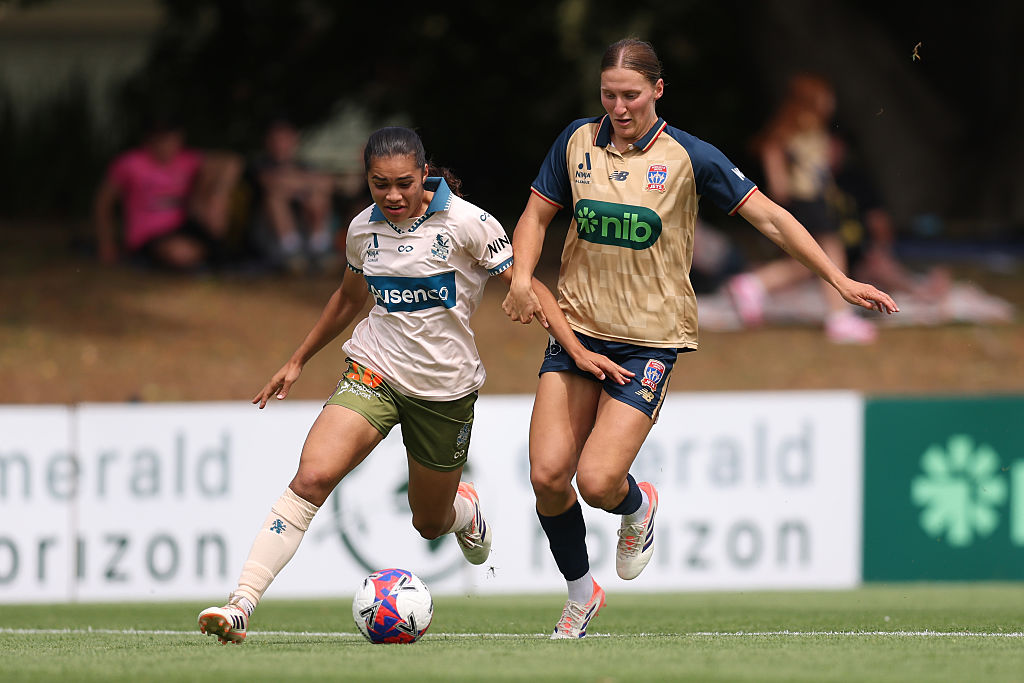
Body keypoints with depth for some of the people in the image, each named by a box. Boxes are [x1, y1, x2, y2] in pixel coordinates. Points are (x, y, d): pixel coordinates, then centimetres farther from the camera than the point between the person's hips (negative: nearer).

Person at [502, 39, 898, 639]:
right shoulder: (578, 142, 2)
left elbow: (769, 217, -3)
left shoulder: (689, 157, -7)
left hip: (651, 339, -3)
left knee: (597, 481, -17)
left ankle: (637, 506, 23)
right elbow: (537, 215, 13)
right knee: (548, 474, -8)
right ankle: (580, 596, 17)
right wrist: (522, 279, -6)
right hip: (577, 325, 3)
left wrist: (840, 281, -4)